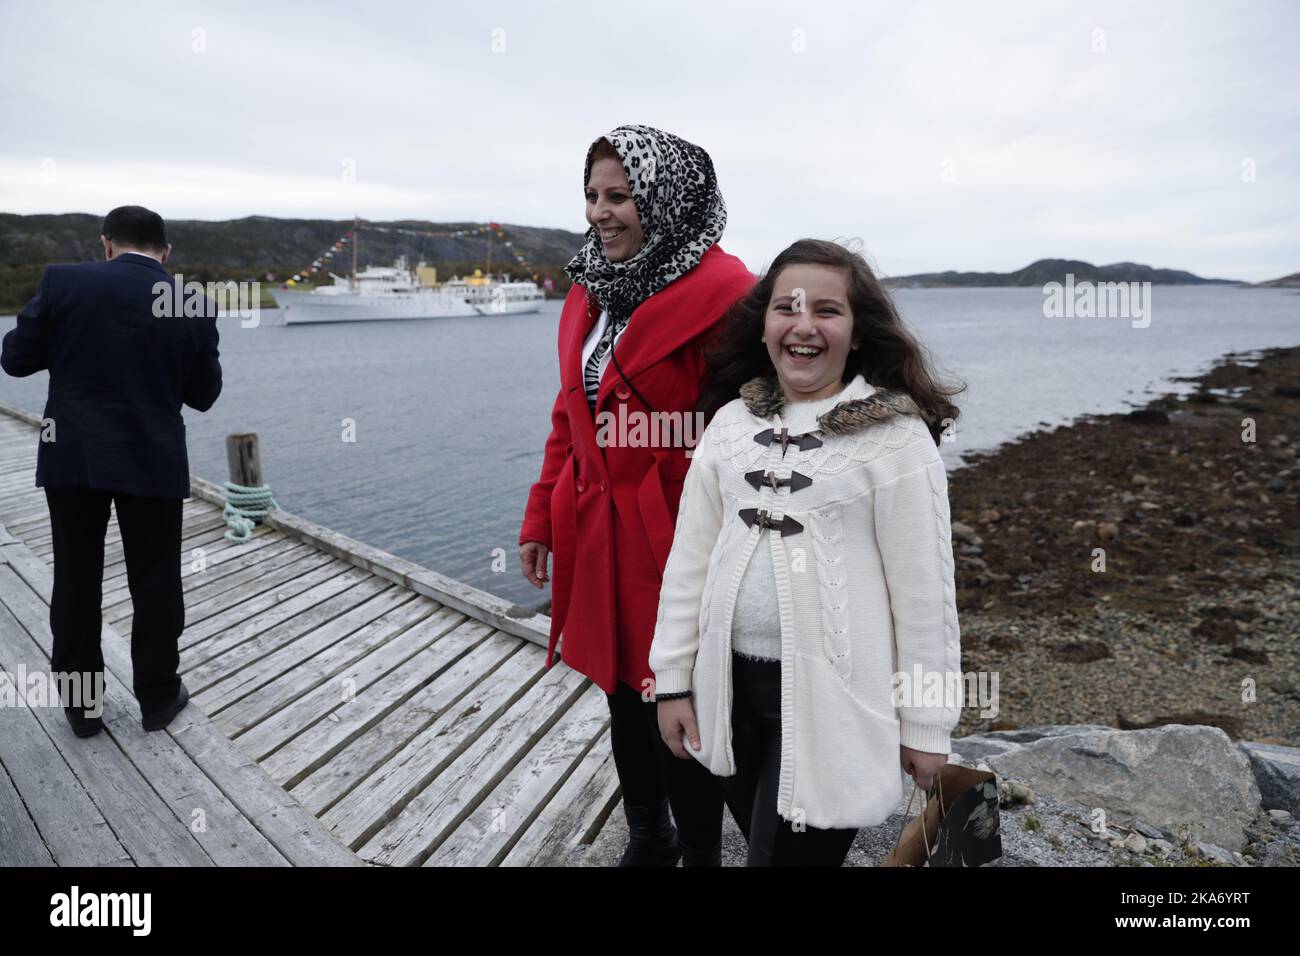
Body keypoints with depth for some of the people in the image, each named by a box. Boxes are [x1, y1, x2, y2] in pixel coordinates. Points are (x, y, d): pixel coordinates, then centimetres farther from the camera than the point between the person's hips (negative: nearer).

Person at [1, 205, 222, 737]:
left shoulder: (63, 281, -3)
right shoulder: (194, 305, -2)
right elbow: (203, 395, 4)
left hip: (71, 456, 1)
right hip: (152, 460, -1)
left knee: (75, 581, 12)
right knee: (155, 582, 10)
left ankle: (81, 703, 23)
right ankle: (158, 697, 20)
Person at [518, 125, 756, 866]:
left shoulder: (720, 293, -14)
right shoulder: (591, 289, 10)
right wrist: (543, 516, 13)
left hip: (675, 539, -7)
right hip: (597, 535, 7)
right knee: (623, 691, 20)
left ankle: (700, 852, 33)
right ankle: (647, 839, 44)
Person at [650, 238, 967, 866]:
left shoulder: (896, 435, -11)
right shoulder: (731, 422, 2)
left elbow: (923, 589, -8)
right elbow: (689, 559, 5)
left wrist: (926, 721, -5)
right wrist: (672, 678, 6)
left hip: (832, 696, -4)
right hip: (733, 685, 5)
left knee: (792, 853, 5)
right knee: (761, 841, 21)